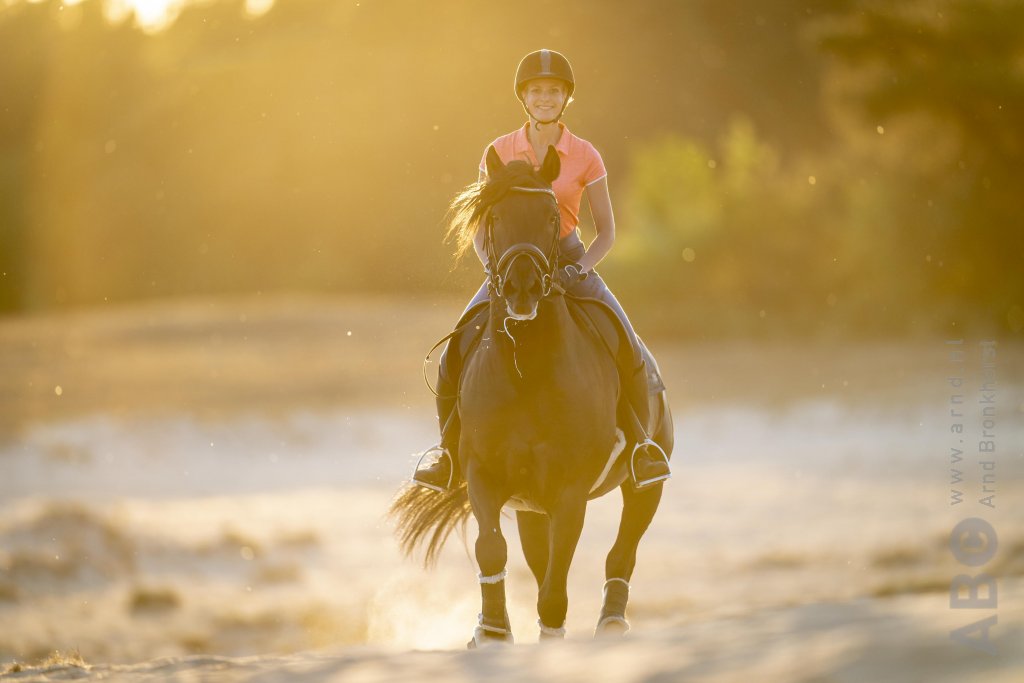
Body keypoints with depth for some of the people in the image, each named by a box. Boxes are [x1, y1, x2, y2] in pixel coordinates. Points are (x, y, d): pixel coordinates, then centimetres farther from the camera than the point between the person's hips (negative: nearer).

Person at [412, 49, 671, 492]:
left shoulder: (585, 157, -2)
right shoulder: (498, 153, 1)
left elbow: (607, 231, 2)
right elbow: (480, 230, 6)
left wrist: (580, 269, -15)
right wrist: (494, 267, -12)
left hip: (569, 264, -1)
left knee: (628, 350, -21)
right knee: (455, 352, -18)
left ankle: (641, 442, 0)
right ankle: (448, 445, 5)